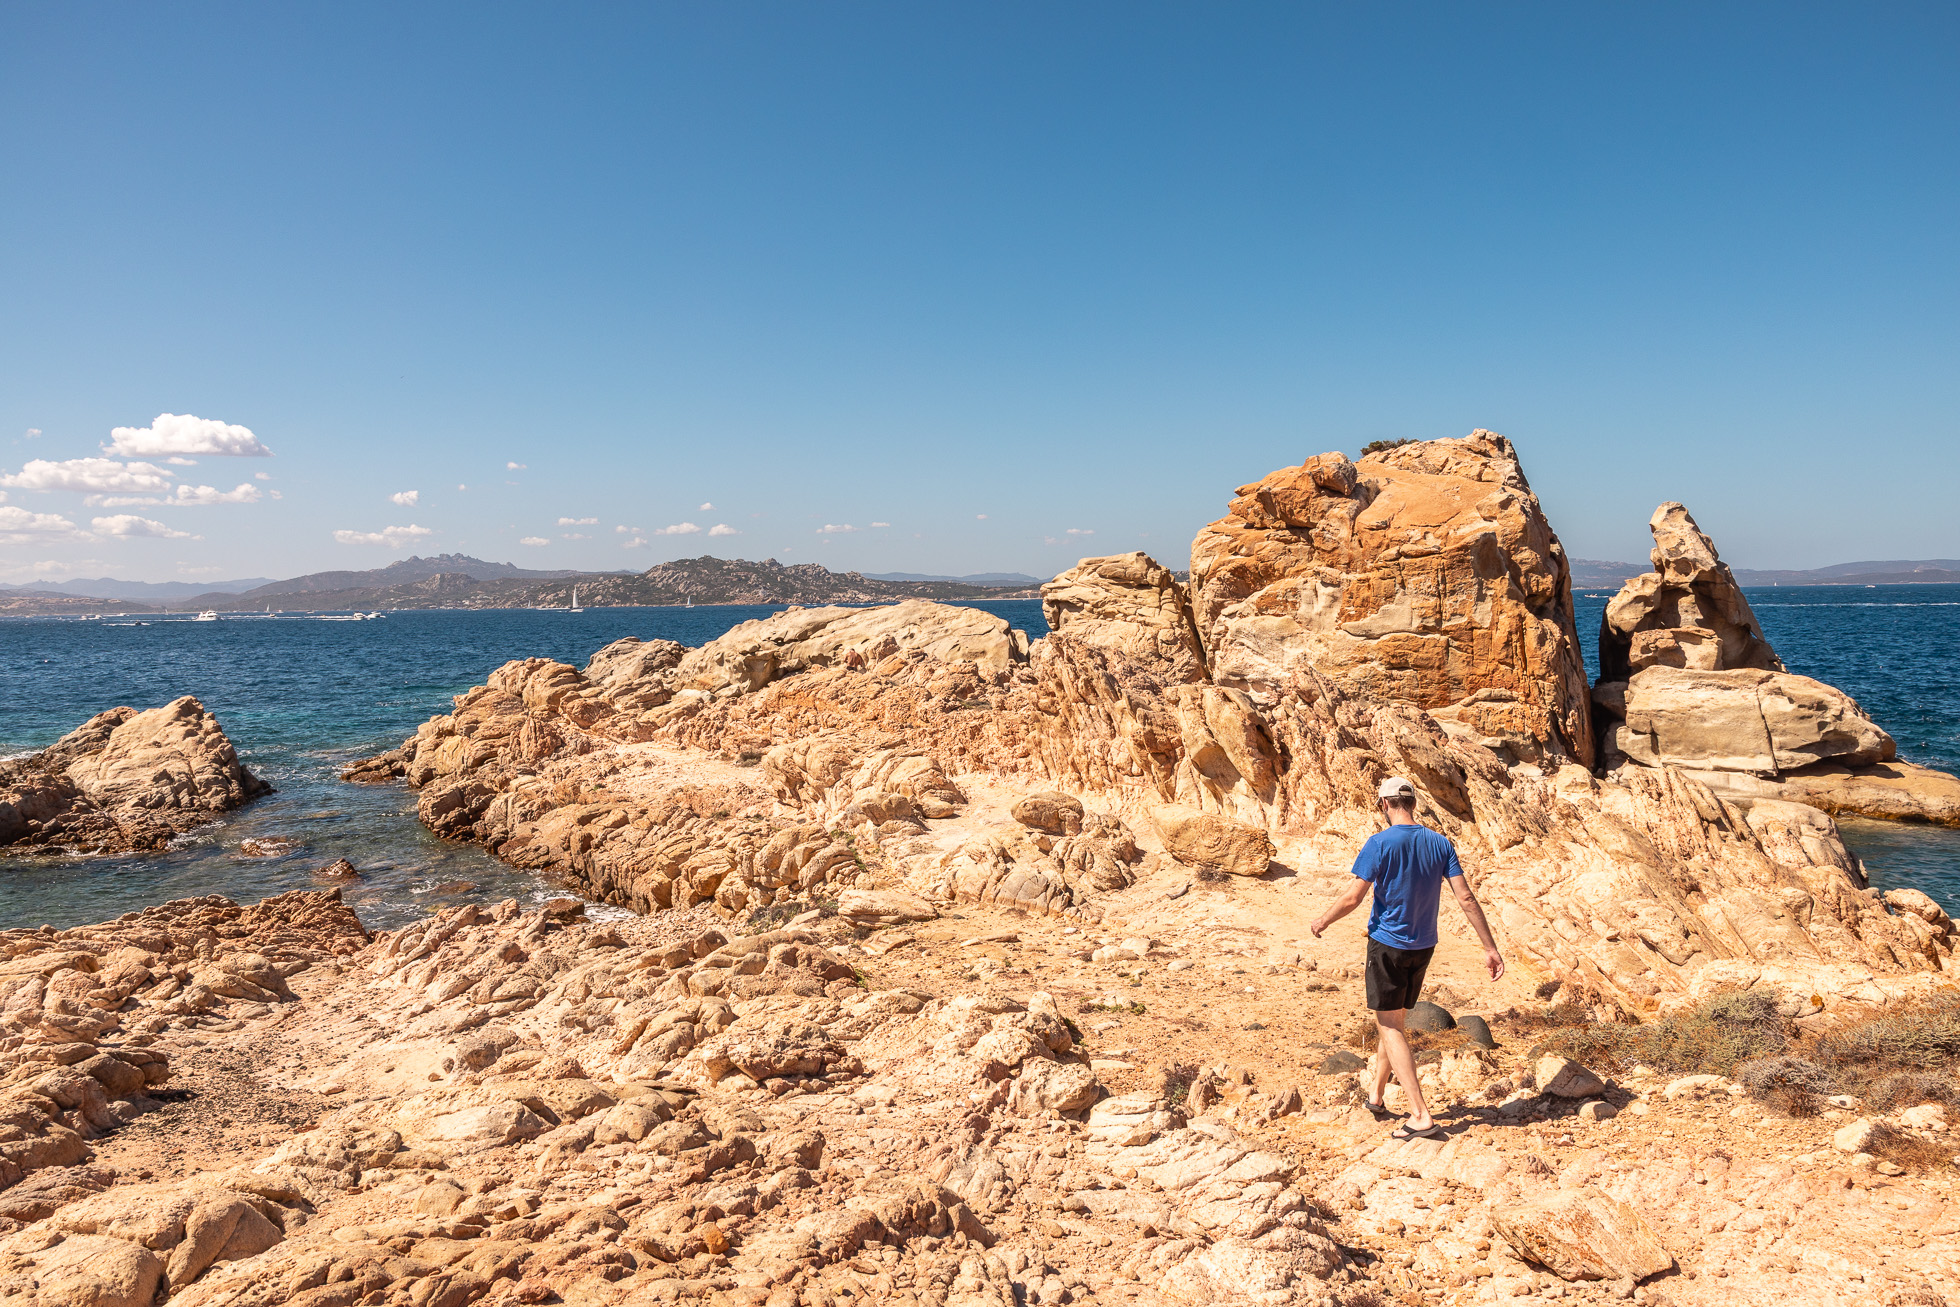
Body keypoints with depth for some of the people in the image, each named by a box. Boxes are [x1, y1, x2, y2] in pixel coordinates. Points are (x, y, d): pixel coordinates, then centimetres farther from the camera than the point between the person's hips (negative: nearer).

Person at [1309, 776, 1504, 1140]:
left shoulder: (1380, 843, -16)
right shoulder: (1440, 843, -1)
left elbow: (1353, 897, -15)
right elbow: (1466, 898, -5)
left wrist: (1322, 922, 2)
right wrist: (1490, 947, 0)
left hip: (1387, 945, -6)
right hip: (1424, 946, 6)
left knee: (1388, 1026, 0)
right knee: (1397, 1020, 20)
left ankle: (1421, 1116, -7)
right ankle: (1376, 1095, 35)